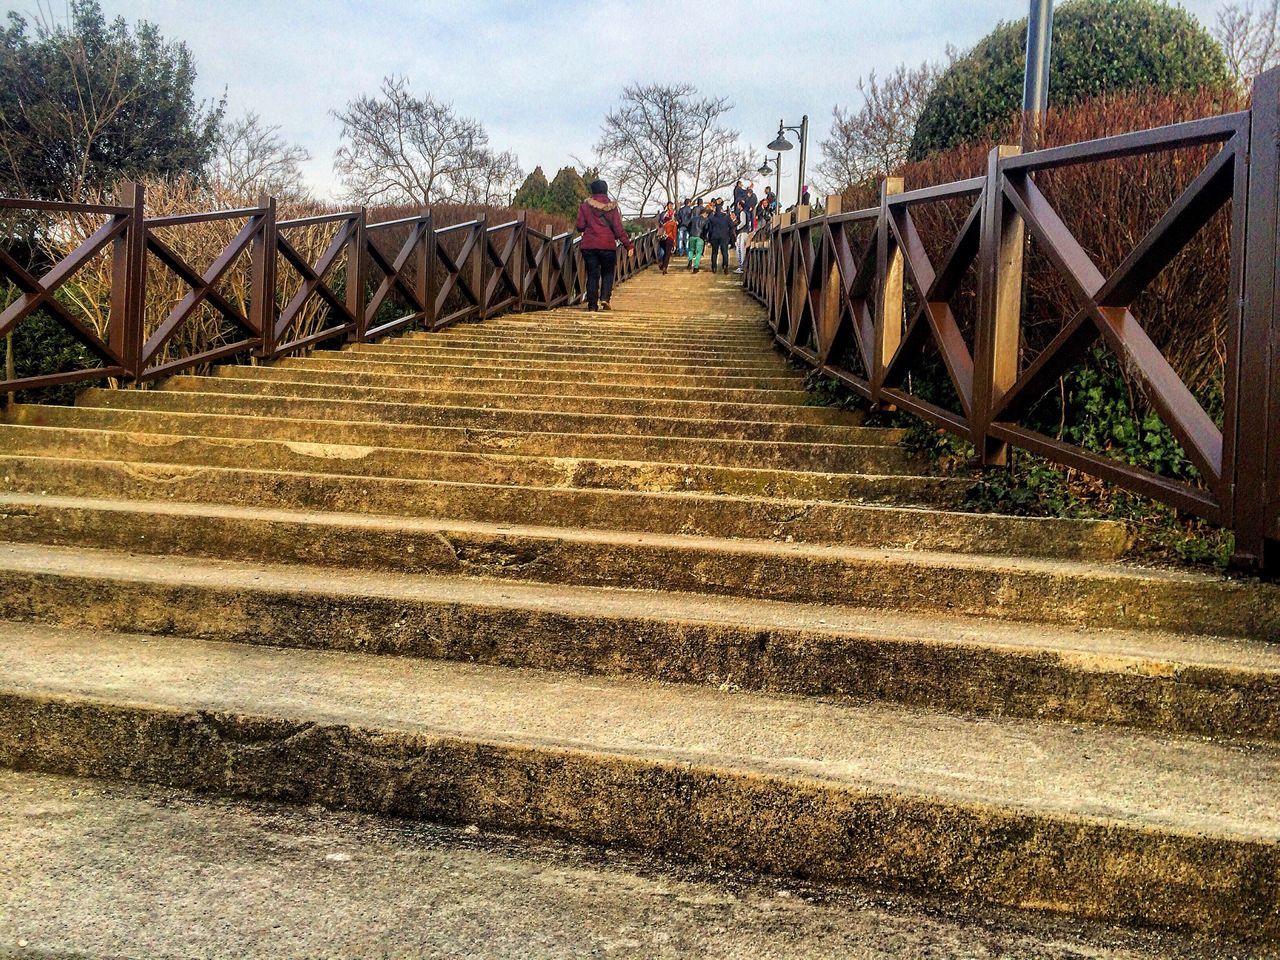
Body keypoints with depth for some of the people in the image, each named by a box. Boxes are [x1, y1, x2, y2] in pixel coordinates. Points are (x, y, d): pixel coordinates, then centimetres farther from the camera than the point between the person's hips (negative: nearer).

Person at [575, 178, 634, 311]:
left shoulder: (585, 206, -1)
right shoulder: (612, 207, -1)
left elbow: (580, 227, -1)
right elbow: (619, 229, -4)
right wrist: (628, 245, 0)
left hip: (589, 245, 1)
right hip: (608, 245, 0)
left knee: (592, 275, 6)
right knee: (608, 273, 15)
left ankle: (592, 305, 3)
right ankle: (605, 298, -5)